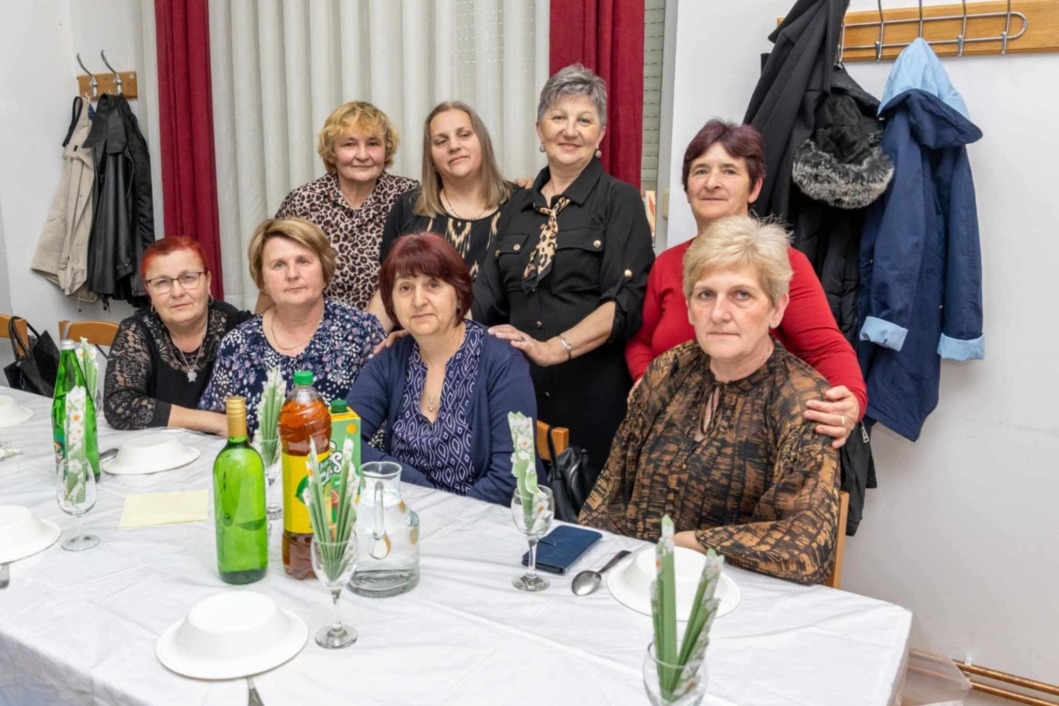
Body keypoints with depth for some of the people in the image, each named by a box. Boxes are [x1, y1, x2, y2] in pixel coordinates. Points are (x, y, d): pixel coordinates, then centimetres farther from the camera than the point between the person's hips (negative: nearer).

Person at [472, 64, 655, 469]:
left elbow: (626, 300, -12)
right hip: (519, 388, 4)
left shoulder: (620, 201, -1)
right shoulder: (519, 205, 14)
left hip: (593, 391, -4)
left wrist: (553, 349, -22)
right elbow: (487, 297, 11)